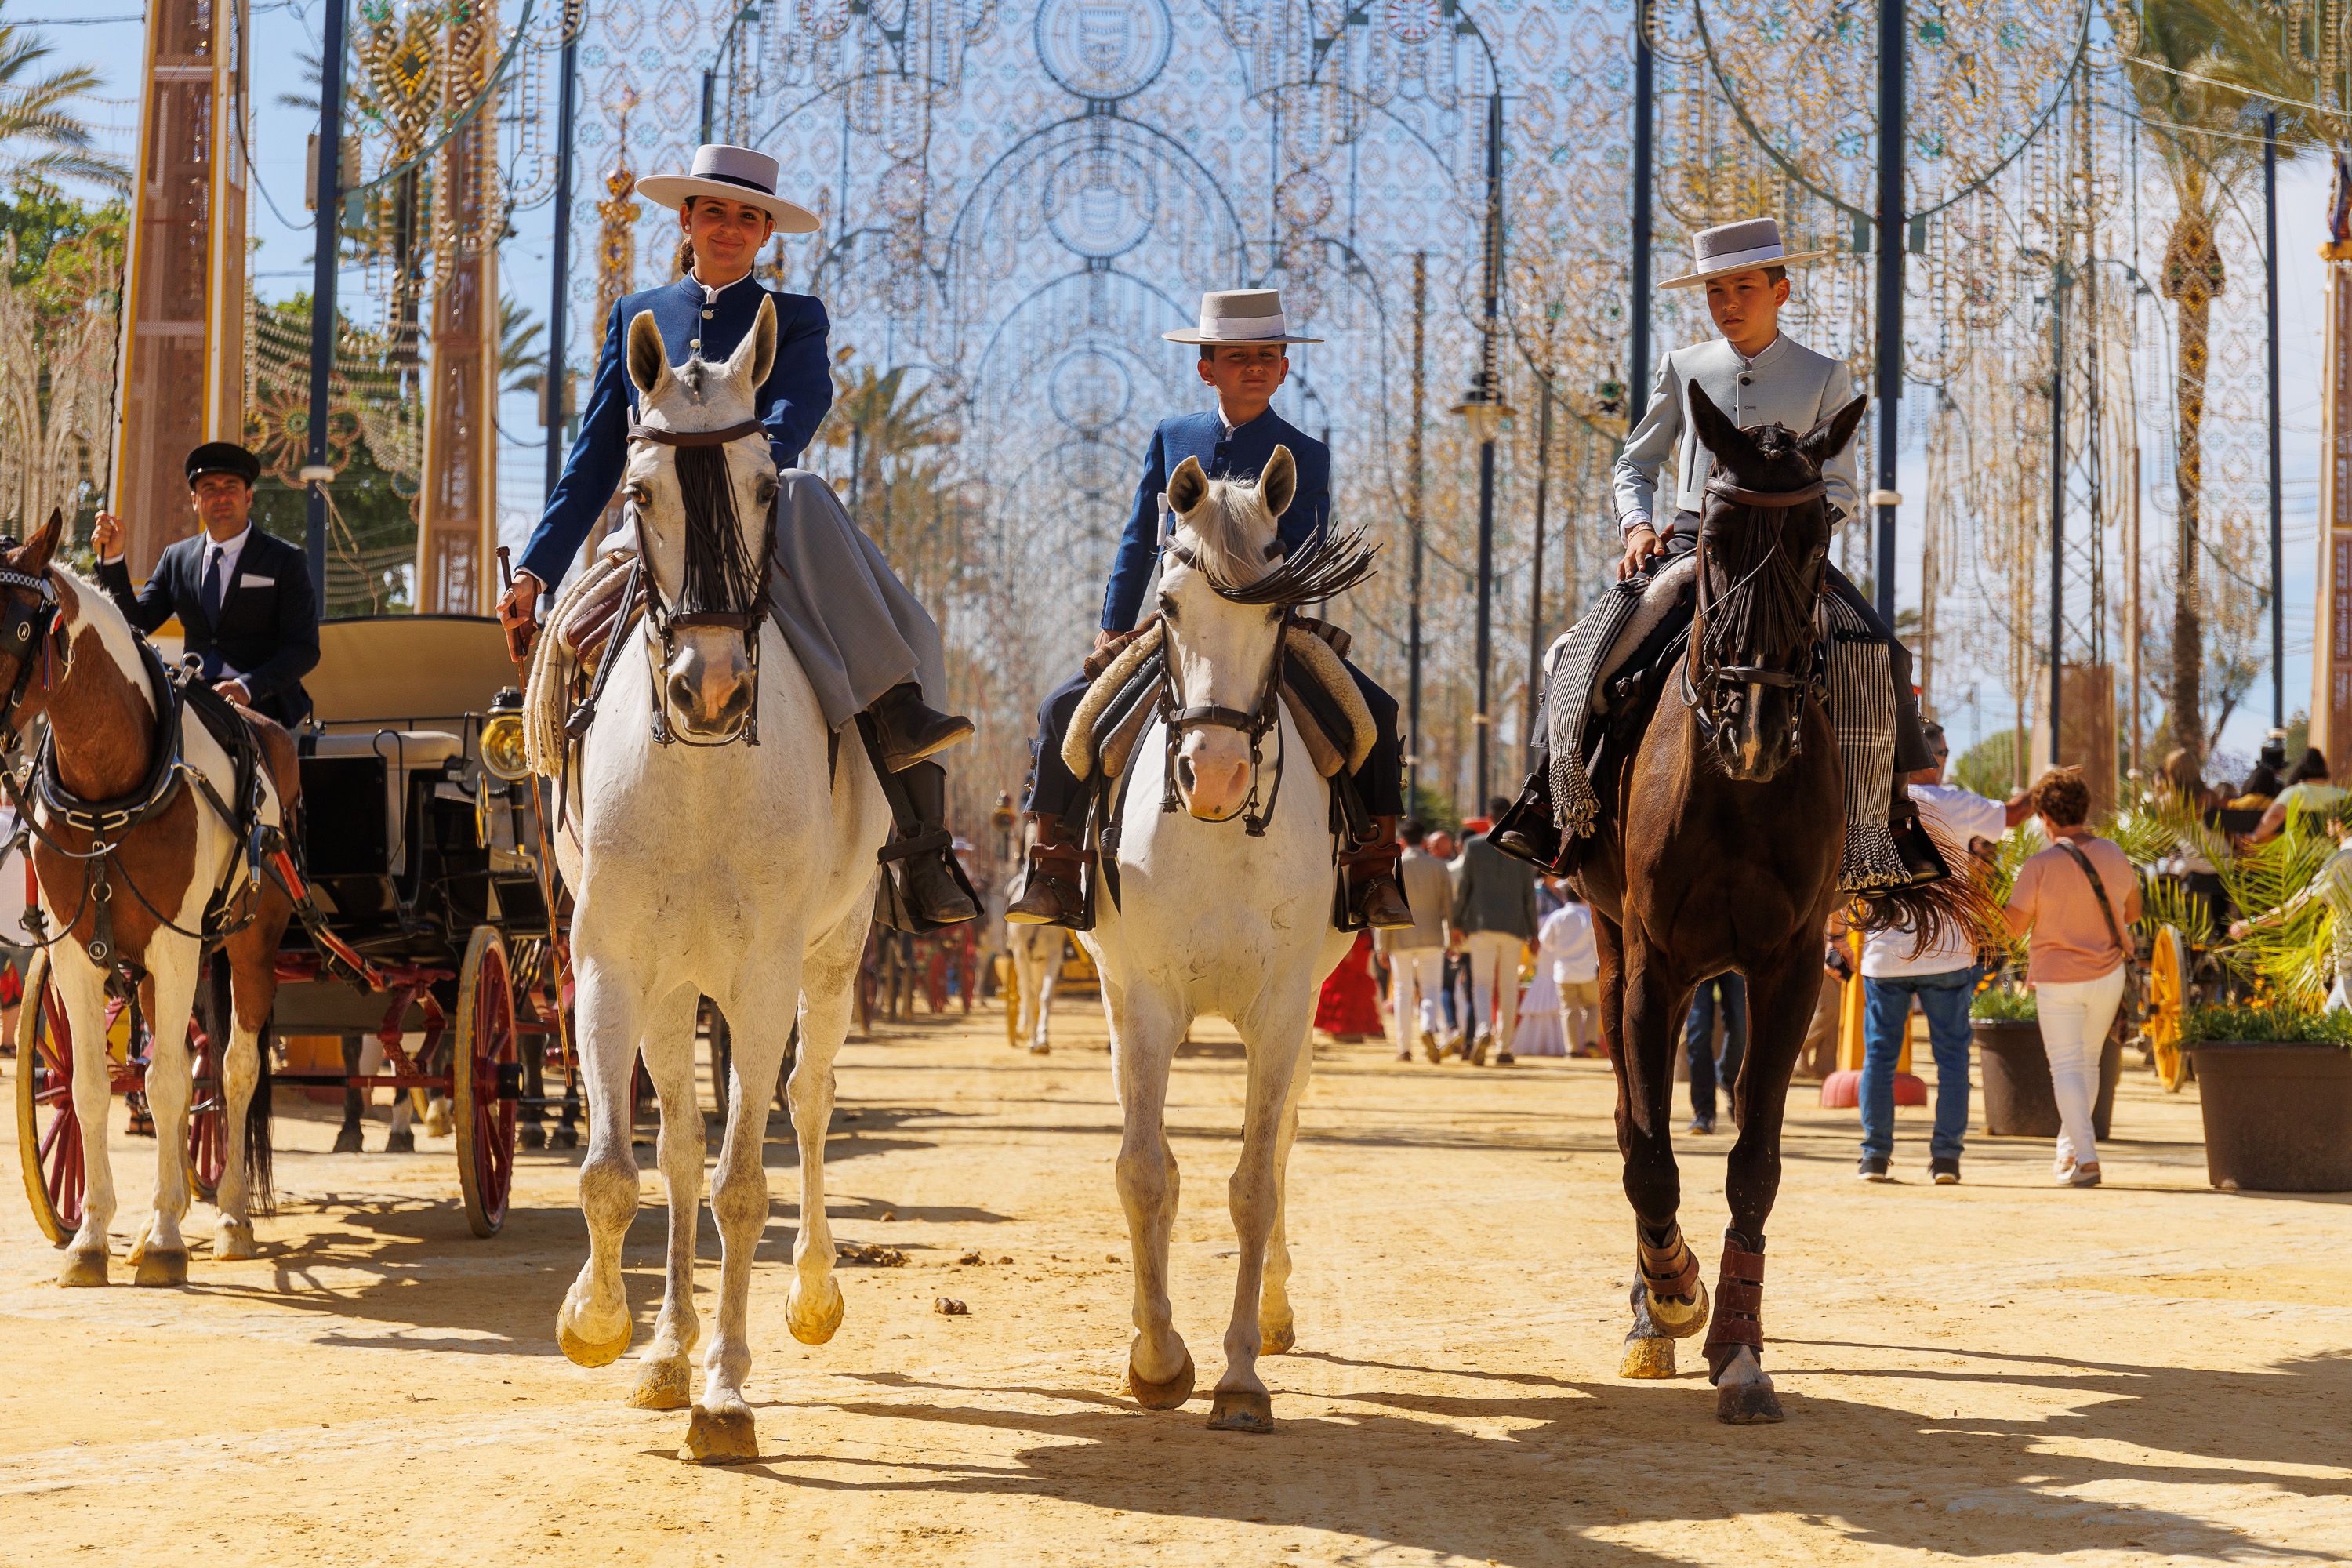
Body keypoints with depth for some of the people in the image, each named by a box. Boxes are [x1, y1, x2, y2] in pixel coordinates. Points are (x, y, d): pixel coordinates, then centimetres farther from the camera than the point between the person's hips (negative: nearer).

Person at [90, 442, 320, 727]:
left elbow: (305, 649, -4)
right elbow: (136, 625, 9)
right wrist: (112, 560, -3)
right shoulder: (176, 558, 15)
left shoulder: (286, 561, 2)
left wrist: (248, 687, -20)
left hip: (260, 703, -4)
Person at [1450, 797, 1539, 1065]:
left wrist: (1456, 923, 10)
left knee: (1482, 983, -2)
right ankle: (1505, 1049, 7)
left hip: (1481, 924, -1)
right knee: (1508, 988, 8)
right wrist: (1533, 932, 7)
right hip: (1513, 926, 1)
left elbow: (1462, 887, 1)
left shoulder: (1474, 845, 0)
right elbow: (1528, 893, 2)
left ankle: (1483, 1029, -30)